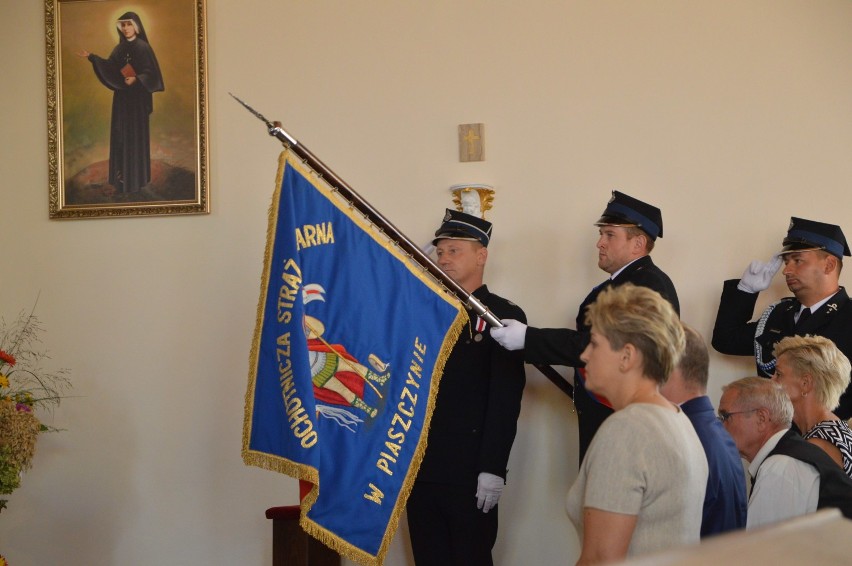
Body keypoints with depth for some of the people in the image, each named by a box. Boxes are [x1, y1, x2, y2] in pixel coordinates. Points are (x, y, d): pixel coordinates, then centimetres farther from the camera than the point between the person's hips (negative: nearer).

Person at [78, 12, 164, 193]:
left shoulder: (143, 47, -9)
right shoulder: (120, 48, 9)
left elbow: (151, 72, -13)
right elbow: (110, 68, 9)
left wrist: (136, 79, -27)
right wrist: (91, 57, 3)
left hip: (137, 97, -6)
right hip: (122, 96, 6)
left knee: (136, 134, -3)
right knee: (121, 134, 7)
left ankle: (137, 176, 3)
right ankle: (122, 175, 14)